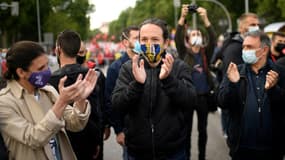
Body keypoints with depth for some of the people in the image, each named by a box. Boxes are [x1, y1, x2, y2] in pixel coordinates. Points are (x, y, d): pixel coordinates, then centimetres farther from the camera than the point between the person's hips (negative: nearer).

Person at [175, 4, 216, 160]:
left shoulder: (206, 53, 4)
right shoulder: (184, 53, 1)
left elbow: (213, 39, -13)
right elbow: (178, 38, -17)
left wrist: (205, 19, -27)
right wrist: (183, 17, -31)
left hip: (203, 96, 2)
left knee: (202, 129, 12)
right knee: (187, 129, 7)